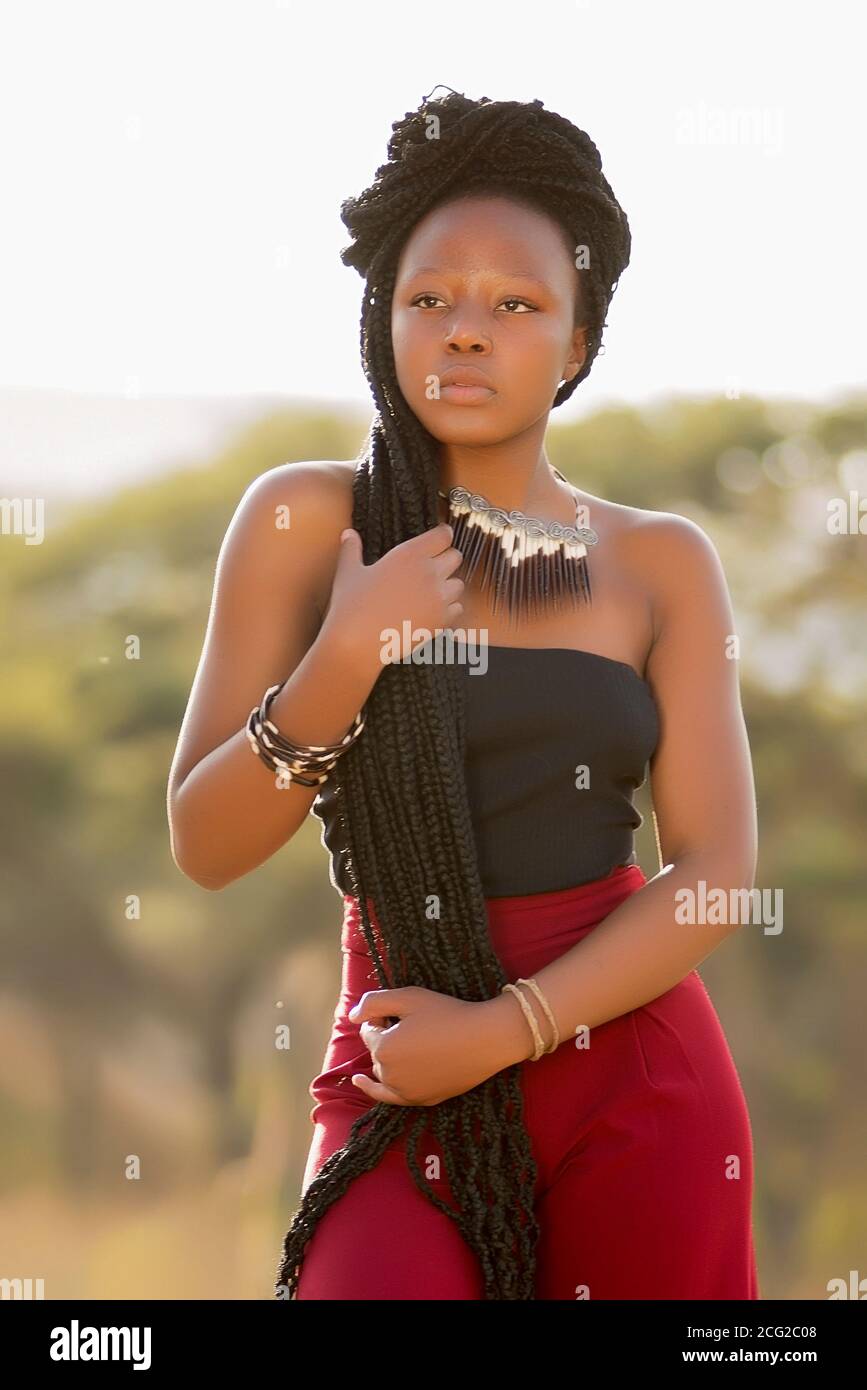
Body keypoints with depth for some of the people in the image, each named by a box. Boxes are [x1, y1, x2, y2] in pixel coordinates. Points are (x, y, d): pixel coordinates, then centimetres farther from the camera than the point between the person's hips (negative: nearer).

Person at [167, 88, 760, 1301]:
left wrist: (504, 1029, -13)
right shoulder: (305, 519, -1)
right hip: (402, 1085, -2)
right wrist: (349, 655, -17)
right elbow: (205, 847, -3)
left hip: (638, 1073, 2)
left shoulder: (661, 561, 2)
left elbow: (719, 868, -4)